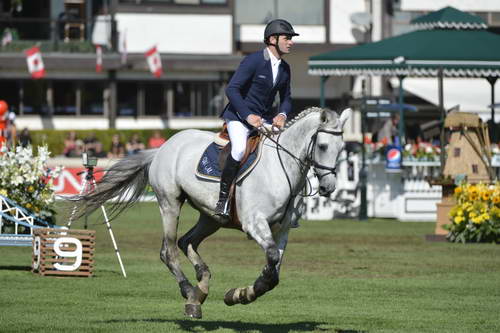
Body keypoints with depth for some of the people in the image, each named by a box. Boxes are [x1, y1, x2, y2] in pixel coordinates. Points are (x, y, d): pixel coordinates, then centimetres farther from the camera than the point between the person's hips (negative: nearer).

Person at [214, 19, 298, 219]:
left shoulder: (284, 68, 7)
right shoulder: (253, 60, -15)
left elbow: (286, 98, 15)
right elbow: (231, 89, -19)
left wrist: (282, 115, -8)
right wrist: (248, 116, -26)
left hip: (265, 119, 7)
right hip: (239, 115, -7)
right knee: (240, 149, -33)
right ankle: (223, 199, -24)